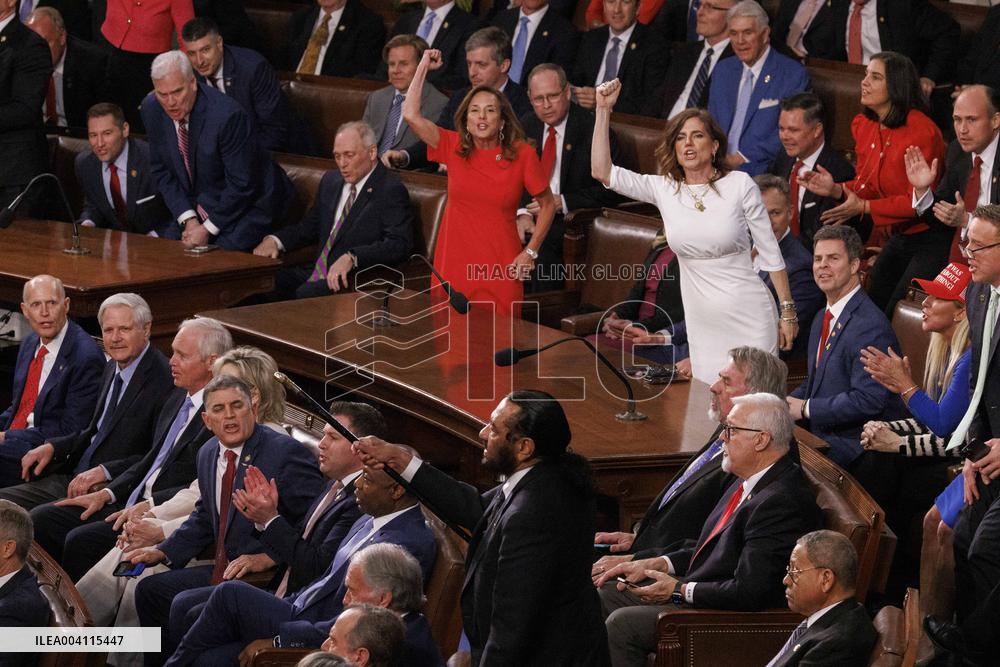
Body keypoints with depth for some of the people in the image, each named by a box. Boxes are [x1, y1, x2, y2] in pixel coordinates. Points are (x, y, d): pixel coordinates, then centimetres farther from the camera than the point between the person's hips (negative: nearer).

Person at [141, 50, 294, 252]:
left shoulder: (227, 115, -28)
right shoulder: (152, 108, -8)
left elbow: (242, 185, -22)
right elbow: (162, 171, 1)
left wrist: (207, 229, -18)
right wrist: (188, 220, -10)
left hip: (248, 203, -6)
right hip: (197, 205, 6)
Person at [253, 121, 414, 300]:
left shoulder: (391, 190, -8)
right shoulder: (331, 181, 17)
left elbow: (398, 244, -19)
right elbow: (309, 226, 27)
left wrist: (351, 258, -33)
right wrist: (274, 240, 6)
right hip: (318, 272, 7)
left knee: (305, 293, -34)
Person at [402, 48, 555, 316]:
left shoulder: (522, 155, -2)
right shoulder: (454, 148, 3)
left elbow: (547, 205, 7)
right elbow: (410, 114, -5)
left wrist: (530, 252, -1)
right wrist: (424, 65, 0)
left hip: (500, 269, -1)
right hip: (454, 264, 2)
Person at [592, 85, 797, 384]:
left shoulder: (740, 185, -5)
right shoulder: (664, 189, 2)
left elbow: (770, 251, -1)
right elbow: (602, 171, -4)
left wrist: (787, 311, -2)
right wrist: (603, 110, -10)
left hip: (750, 316, -3)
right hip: (702, 323, 3)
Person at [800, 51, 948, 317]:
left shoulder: (921, 131, -20)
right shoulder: (863, 126, 5)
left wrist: (863, 207, -22)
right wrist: (836, 190, -8)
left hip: (930, 238, -8)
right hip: (898, 239, 8)